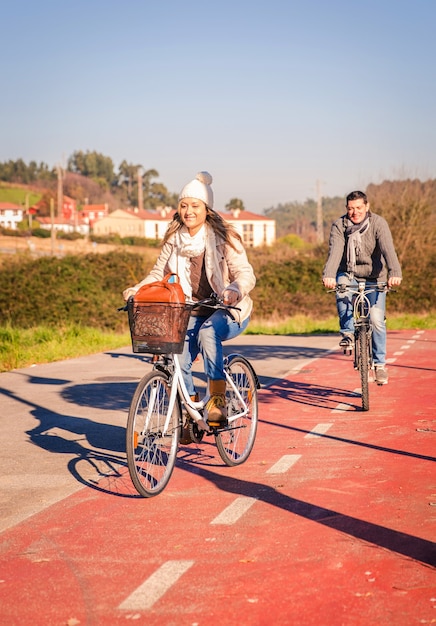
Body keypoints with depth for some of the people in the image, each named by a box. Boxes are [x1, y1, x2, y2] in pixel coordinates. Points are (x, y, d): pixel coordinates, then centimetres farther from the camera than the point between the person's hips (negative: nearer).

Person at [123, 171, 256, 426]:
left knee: (208, 332, -37)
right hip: (193, 313, 4)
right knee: (177, 361, -16)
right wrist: (137, 289, -13)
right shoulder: (174, 240, 5)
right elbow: (159, 273, 7)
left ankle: (218, 401, -33)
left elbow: (246, 273, -17)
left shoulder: (224, 237, -9)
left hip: (227, 311, -4)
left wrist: (235, 290, -40)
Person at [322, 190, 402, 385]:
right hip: (349, 275, 1)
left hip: (374, 277, -1)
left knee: (377, 320, -11)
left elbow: (388, 249, -28)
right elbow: (335, 251, -25)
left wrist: (395, 273, -46)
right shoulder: (339, 226, -11)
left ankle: (379, 363, 8)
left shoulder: (378, 223, -14)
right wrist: (328, 275, -43)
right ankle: (348, 332, -16)